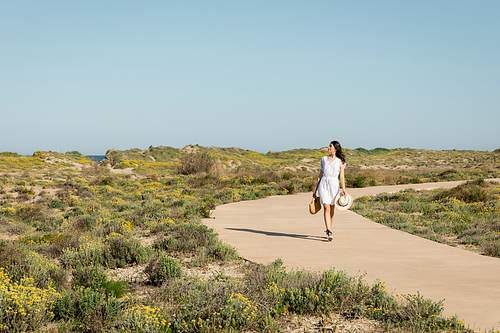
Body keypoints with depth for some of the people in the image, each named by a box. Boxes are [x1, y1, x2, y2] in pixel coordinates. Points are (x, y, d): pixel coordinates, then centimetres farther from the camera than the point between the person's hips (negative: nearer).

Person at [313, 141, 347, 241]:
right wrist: (315, 189, 12)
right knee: (326, 208, -10)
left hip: (334, 185, -1)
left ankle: (328, 230, 25)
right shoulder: (324, 159, 11)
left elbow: (342, 176, 0)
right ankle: (329, 232, -17)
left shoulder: (340, 161, 3)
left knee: (332, 208, 9)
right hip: (323, 184, 1)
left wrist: (343, 189, -14)